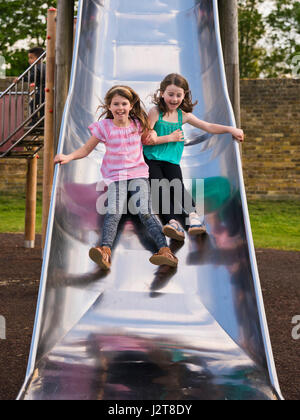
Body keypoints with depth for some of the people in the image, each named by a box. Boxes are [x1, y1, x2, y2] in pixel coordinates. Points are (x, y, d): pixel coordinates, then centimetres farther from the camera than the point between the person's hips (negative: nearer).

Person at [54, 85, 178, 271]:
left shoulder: (138, 125, 9)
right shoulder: (104, 127, 4)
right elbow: (86, 149, 9)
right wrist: (69, 157, -7)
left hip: (138, 173, 1)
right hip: (115, 175, -1)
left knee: (144, 212, -22)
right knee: (114, 212, -27)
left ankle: (165, 251, -36)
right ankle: (106, 251, -47)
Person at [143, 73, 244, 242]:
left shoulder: (184, 115, 13)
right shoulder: (155, 112, 0)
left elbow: (208, 127, 13)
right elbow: (145, 139, -7)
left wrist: (230, 129, 2)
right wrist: (170, 138, -3)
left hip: (171, 161, 3)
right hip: (151, 159, -3)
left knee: (177, 185, -24)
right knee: (160, 188, -25)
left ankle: (194, 216, -41)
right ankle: (172, 221, -42)